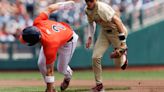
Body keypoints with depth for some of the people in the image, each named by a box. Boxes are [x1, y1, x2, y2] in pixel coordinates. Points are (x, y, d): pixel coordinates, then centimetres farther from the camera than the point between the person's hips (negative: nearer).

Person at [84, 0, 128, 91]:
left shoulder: (102, 8, -31)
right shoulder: (87, 10, -6)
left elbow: (117, 20, -32)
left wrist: (123, 42, -32)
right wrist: (90, 37, 1)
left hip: (117, 31, -7)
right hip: (104, 32, 7)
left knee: (119, 63, 4)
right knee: (96, 57, -8)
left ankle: (123, 52, 42)